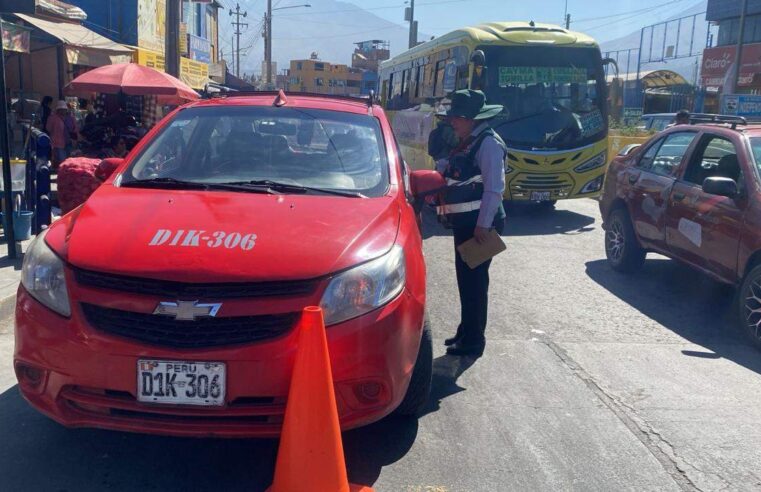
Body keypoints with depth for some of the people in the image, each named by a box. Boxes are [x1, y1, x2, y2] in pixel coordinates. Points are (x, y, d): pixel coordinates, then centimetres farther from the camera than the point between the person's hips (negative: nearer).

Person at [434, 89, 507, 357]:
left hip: (478, 223, -10)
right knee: (465, 277, 16)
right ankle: (466, 331, 30)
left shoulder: (489, 143, -14)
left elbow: (494, 188, -20)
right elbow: (453, 175, 22)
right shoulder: (467, 143, 15)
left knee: (474, 279, -3)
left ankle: (473, 340, 6)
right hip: (464, 221, 10)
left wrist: (484, 224, -23)